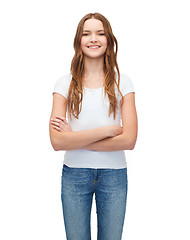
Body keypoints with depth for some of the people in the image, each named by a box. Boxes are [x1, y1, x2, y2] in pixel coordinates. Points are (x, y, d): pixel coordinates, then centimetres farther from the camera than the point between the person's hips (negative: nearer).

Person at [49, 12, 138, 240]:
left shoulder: (122, 82, -2)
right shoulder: (65, 83, -3)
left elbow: (129, 140, -11)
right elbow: (57, 141, -14)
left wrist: (75, 138, -13)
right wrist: (106, 130, -16)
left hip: (114, 175, 1)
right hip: (74, 175, 0)